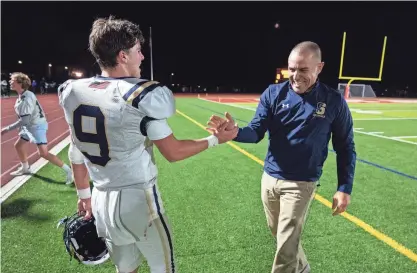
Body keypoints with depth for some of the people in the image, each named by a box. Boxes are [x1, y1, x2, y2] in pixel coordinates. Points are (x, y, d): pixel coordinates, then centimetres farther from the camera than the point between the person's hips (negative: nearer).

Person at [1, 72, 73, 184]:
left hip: (37, 126, -10)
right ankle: (25, 168, 42)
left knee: (44, 153, -14)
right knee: (18, 146, 22)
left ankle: (68, 170, -10)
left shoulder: (27, 98, -25)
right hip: (30, 126, 10)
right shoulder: (21, 96, 6)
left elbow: (24, 121, -26)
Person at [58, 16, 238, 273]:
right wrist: (214, 139, 0)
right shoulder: (140, 98, -20)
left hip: (102, 200, 7)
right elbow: (173, 152, -12)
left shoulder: (74, 93, 0)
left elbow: (76, 153, 8)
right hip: (138, 198, -6)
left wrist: (84, 194, 21)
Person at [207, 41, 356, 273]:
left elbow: (345, 147, -1)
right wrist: (234, 132, -32)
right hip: (269, 179, 4)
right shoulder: (273, 93, -5)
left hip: (301, 184, -3)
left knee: (286, 246, 2)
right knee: (284, 237, 23)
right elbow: (257, 132, -11)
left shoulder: (334, 101, -7)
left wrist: (344, 188, -5)